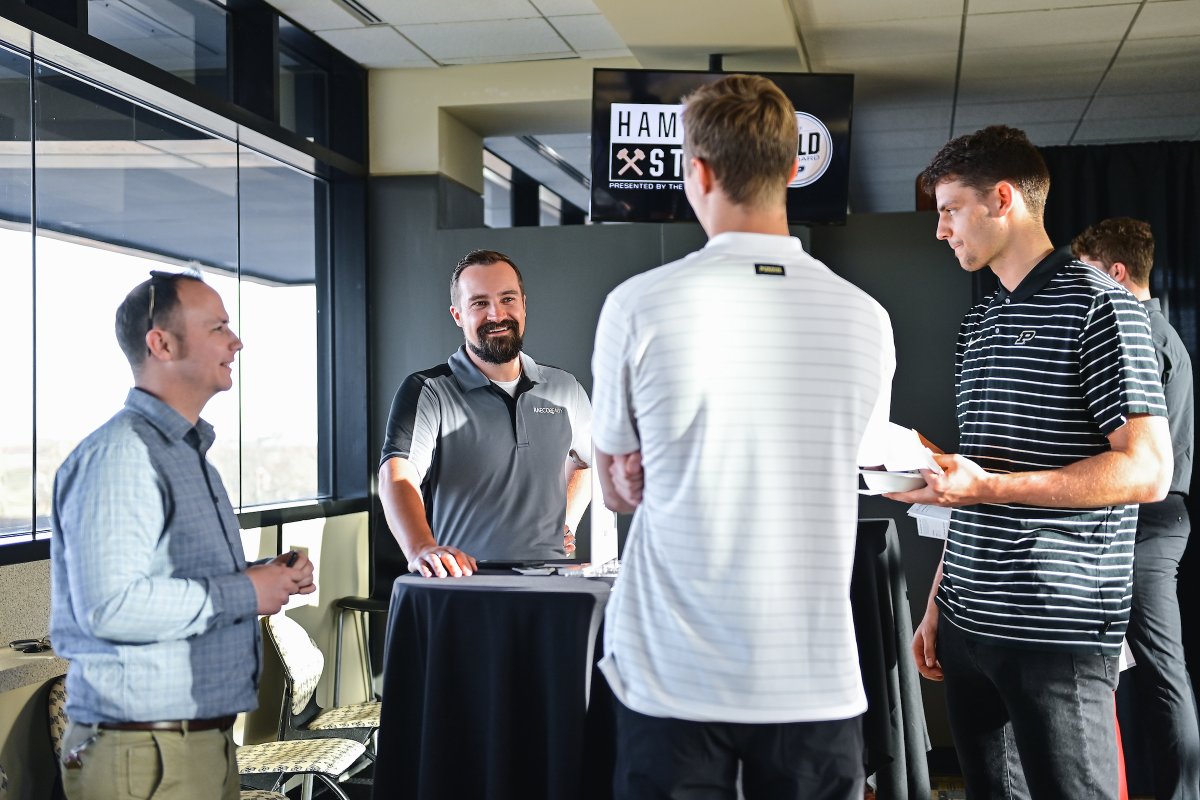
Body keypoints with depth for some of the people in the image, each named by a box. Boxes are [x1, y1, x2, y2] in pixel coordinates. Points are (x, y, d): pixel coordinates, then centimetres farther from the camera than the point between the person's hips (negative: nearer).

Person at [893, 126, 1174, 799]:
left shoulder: (1095, 303, -8)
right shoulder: (981, 323, 16)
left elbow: (1147, 471, -15)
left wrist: (987, 486, -21)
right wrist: (939, 601, 16)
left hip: (1057, 632, -7)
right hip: (968, 625, 7)